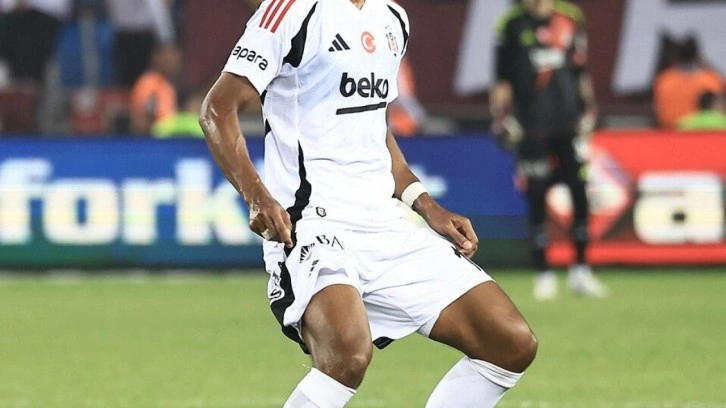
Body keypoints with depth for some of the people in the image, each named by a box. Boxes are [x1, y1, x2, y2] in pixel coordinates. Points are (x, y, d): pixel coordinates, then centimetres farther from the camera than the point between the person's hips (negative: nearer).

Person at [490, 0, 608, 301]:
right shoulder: (512, 25, 2)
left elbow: (580, 74, 15)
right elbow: (503, 79, 4)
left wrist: (588, 112, 12)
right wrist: (502, 119, -2)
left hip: (569, 125, 2)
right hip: (531, 128, -2)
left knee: (581, 195, -1)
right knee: (537, 200, -1)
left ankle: (580, 271, 9)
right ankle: (543, 274, 7)